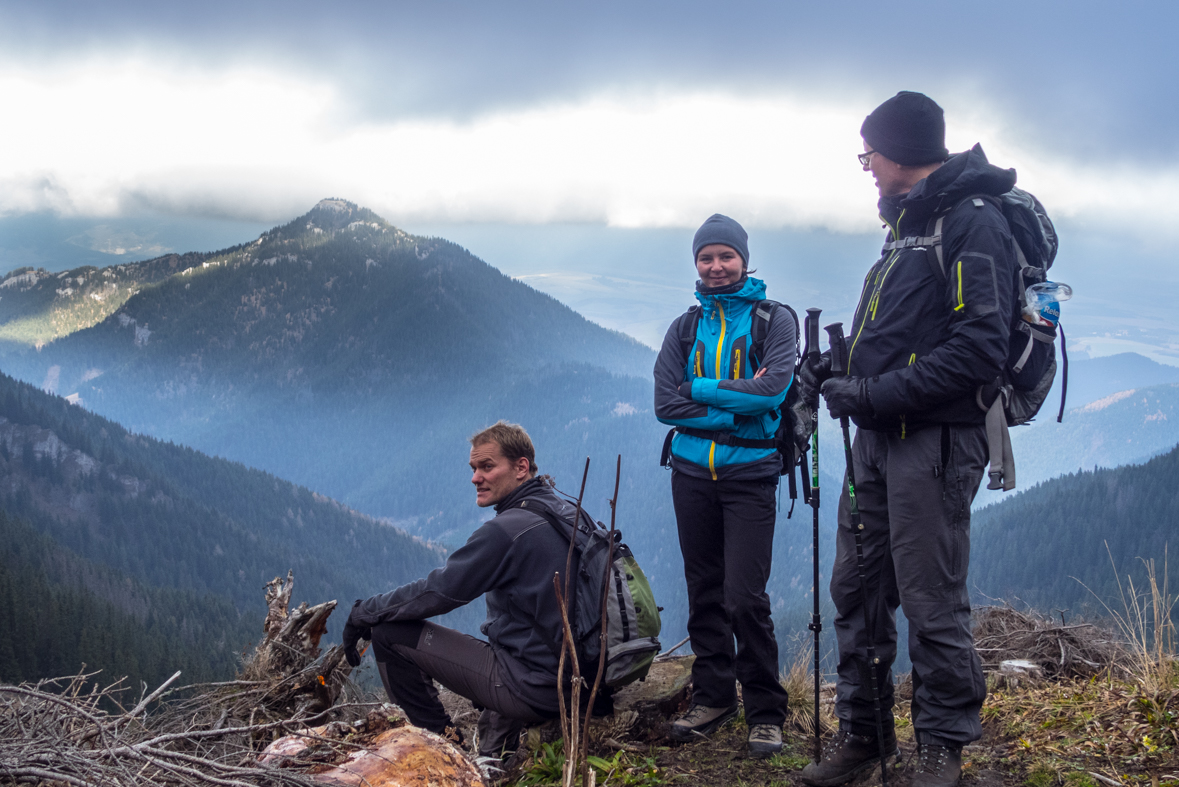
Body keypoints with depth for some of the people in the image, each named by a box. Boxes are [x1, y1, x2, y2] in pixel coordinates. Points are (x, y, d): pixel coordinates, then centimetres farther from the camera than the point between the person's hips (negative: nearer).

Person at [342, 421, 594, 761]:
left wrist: (363, 612, 0)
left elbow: (437, 592, -14)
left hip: (530, 689, -9)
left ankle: (442, 740, 7)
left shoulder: (507, 530, -18)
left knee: (389, 632, -5)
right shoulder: (568, 513, 9)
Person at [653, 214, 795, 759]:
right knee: (704, 591, 10)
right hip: (692, 473, 4)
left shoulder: (774, 320, 0)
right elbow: (665, 403, -1)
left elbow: (772, 389, -16)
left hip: (749, 474, -4)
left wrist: (702, 390, -10)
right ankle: (713, 697, 22)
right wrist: (733, 409, -11)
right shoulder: (685, 328, 10)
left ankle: (766, 712, 4)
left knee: (745, 597, -9)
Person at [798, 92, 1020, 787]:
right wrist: (836, 364, 9)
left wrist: (876, 394, -21)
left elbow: (981, 345, -20)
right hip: (877, 438, 9)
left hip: (934, 439, -9)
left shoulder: (972, 221, -11)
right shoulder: (908, 223, 19)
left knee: (932, 602, -2)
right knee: (856, 590, 11)